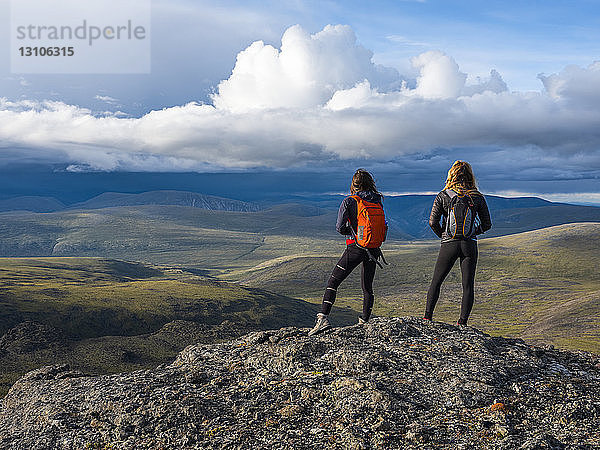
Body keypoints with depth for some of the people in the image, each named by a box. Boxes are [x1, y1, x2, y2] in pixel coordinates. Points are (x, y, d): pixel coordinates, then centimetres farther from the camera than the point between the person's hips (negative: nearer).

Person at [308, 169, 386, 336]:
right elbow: (383, 226, 13)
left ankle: (323, 318, -12)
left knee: (333, 282, -1)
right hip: (374, 250, 5)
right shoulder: (378, 201, 6)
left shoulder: (349, 201, -8)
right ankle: (364, 322, 20)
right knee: (367, 287, 17)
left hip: (355, 248, -5)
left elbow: (340, 228, -12)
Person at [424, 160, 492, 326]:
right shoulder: (477, 197, 0)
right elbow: (487, 224, 2)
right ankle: (462, 323, 5)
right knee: (468, 285, 7)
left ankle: (427, 317, 9)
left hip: (449, 245, -1)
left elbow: (432, 222, -8)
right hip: (470, 245, 1)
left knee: (436, 281, 12)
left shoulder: (443, 196, -4)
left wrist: (443, 236, 7)